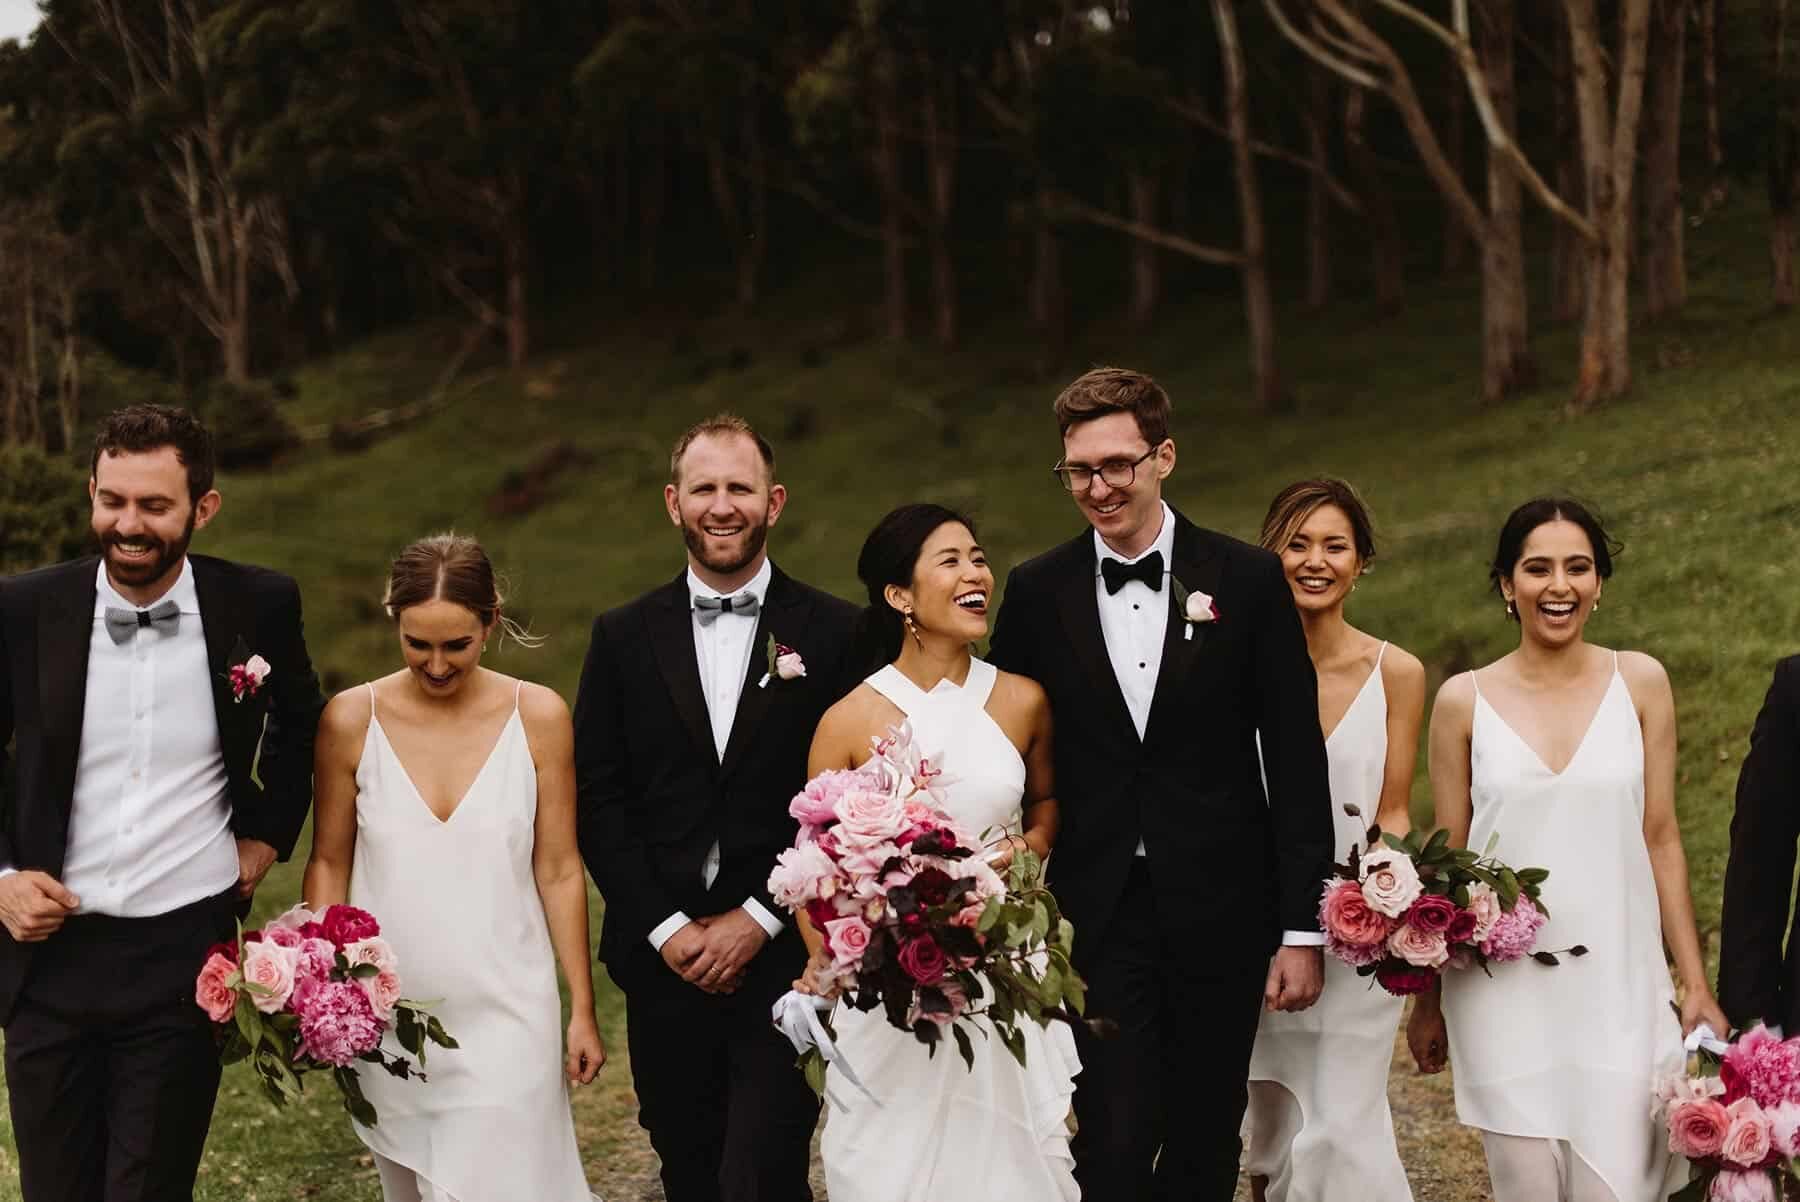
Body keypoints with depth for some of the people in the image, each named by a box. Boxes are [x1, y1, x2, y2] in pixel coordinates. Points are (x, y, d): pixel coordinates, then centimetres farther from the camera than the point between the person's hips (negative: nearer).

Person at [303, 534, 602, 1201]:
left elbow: (559, 870, 1)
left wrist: (582, 1010, 3)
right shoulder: (351, 720, -4)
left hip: (507, 1016, -1)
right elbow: (328, 863, 5)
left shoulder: (538, 717, -4)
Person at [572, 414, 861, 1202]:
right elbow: (599, 801, 3)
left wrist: (758, 918, -9)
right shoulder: (624, 636, 6)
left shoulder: (834, 633, 0)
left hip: (783, 955, -2)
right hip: (663, 959, 3)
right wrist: (665, 928, -7)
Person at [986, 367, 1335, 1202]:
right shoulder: (1037, 592, 1)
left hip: (1221, 913, 0)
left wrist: (1301, 928, -5)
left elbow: (1297, 765, -2)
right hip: (1098, 915, 0)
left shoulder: (1249, 581, -2)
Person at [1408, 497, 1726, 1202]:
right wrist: (1426, 1000, 10)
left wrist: (1696, 985, 3)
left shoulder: (1640, 682, 3)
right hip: (1506, 995, 0)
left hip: (1620, 991, 1)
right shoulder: (1463, 701, 1)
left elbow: (1660, 839, 5)